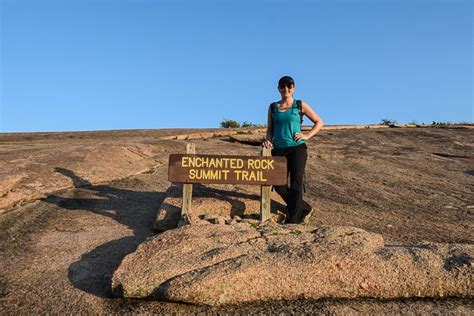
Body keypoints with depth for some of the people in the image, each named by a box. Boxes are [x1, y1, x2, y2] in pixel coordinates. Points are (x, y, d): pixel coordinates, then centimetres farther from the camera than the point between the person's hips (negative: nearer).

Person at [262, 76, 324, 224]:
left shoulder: (300, 105, 7)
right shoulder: (273, 107, 14)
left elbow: (319, 122, 10)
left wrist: (307, 136, -3)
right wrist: (268, 140, -4)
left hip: (297, 148, -3)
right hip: (279, 150, 3)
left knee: (295, 185, -5)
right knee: (279, 186, 0)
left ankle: (292, 220, 4)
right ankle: (304, 209, 20)